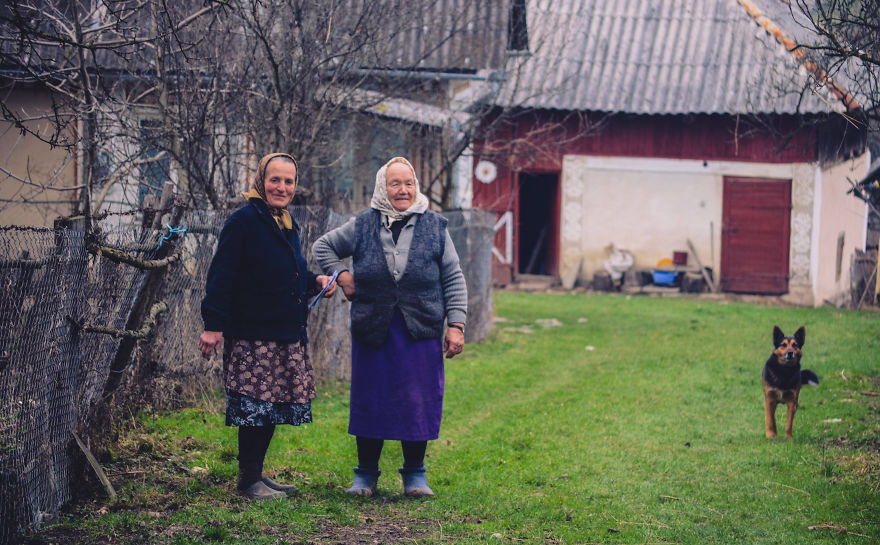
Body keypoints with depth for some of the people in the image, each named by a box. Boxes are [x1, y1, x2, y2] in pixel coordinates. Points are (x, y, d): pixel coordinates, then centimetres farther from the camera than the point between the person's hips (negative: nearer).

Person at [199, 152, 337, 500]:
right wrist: (213, 325, -19)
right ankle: (248, 479, 3)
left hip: (286, 335, 8)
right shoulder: (244, 221, -9)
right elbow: (221, 277, -13)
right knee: (256, 404, -7)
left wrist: (315, 281, 8)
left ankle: (257, 474, 20)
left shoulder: (288, 225, 16)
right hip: (252, 335, -8)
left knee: (276, 405, 10)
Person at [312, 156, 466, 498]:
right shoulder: (362, 227, 5)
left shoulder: (434, 227, 5)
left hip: (420, 333, 0)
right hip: (372, 332, 0)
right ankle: (366, 475, 19)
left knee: (419, 403, 2)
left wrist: (456, 325, -1)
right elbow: (323, 246, 19)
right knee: (369, 402, 5)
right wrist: (340, 275, 3)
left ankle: (414, 475, 17)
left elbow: (453, 280, 6)